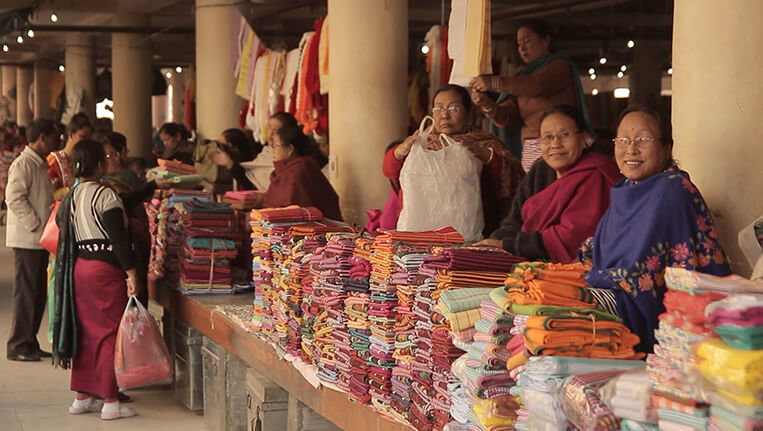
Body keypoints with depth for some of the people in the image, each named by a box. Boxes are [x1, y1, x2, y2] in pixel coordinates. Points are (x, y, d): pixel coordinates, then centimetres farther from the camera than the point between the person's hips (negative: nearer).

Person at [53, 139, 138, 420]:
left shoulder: (70, 198, 10)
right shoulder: (105, 196, -14)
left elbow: (60, 223, 17)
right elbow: (118, 237, -17)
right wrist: (131, 272, -15)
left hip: (78, 267, 8)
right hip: (105, 268, -8)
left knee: (86, 332, 15)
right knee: (109, 333, -2)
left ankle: (82, 397, 21)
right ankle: (110, 403, 1)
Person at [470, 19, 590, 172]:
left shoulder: (559, 65, 6)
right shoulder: (524, 75, 24)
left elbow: (538, 85, -17)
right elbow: (506, 118, 11)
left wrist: (494, 83, -20)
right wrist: (486, 104, -10)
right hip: (529, 151, 5)